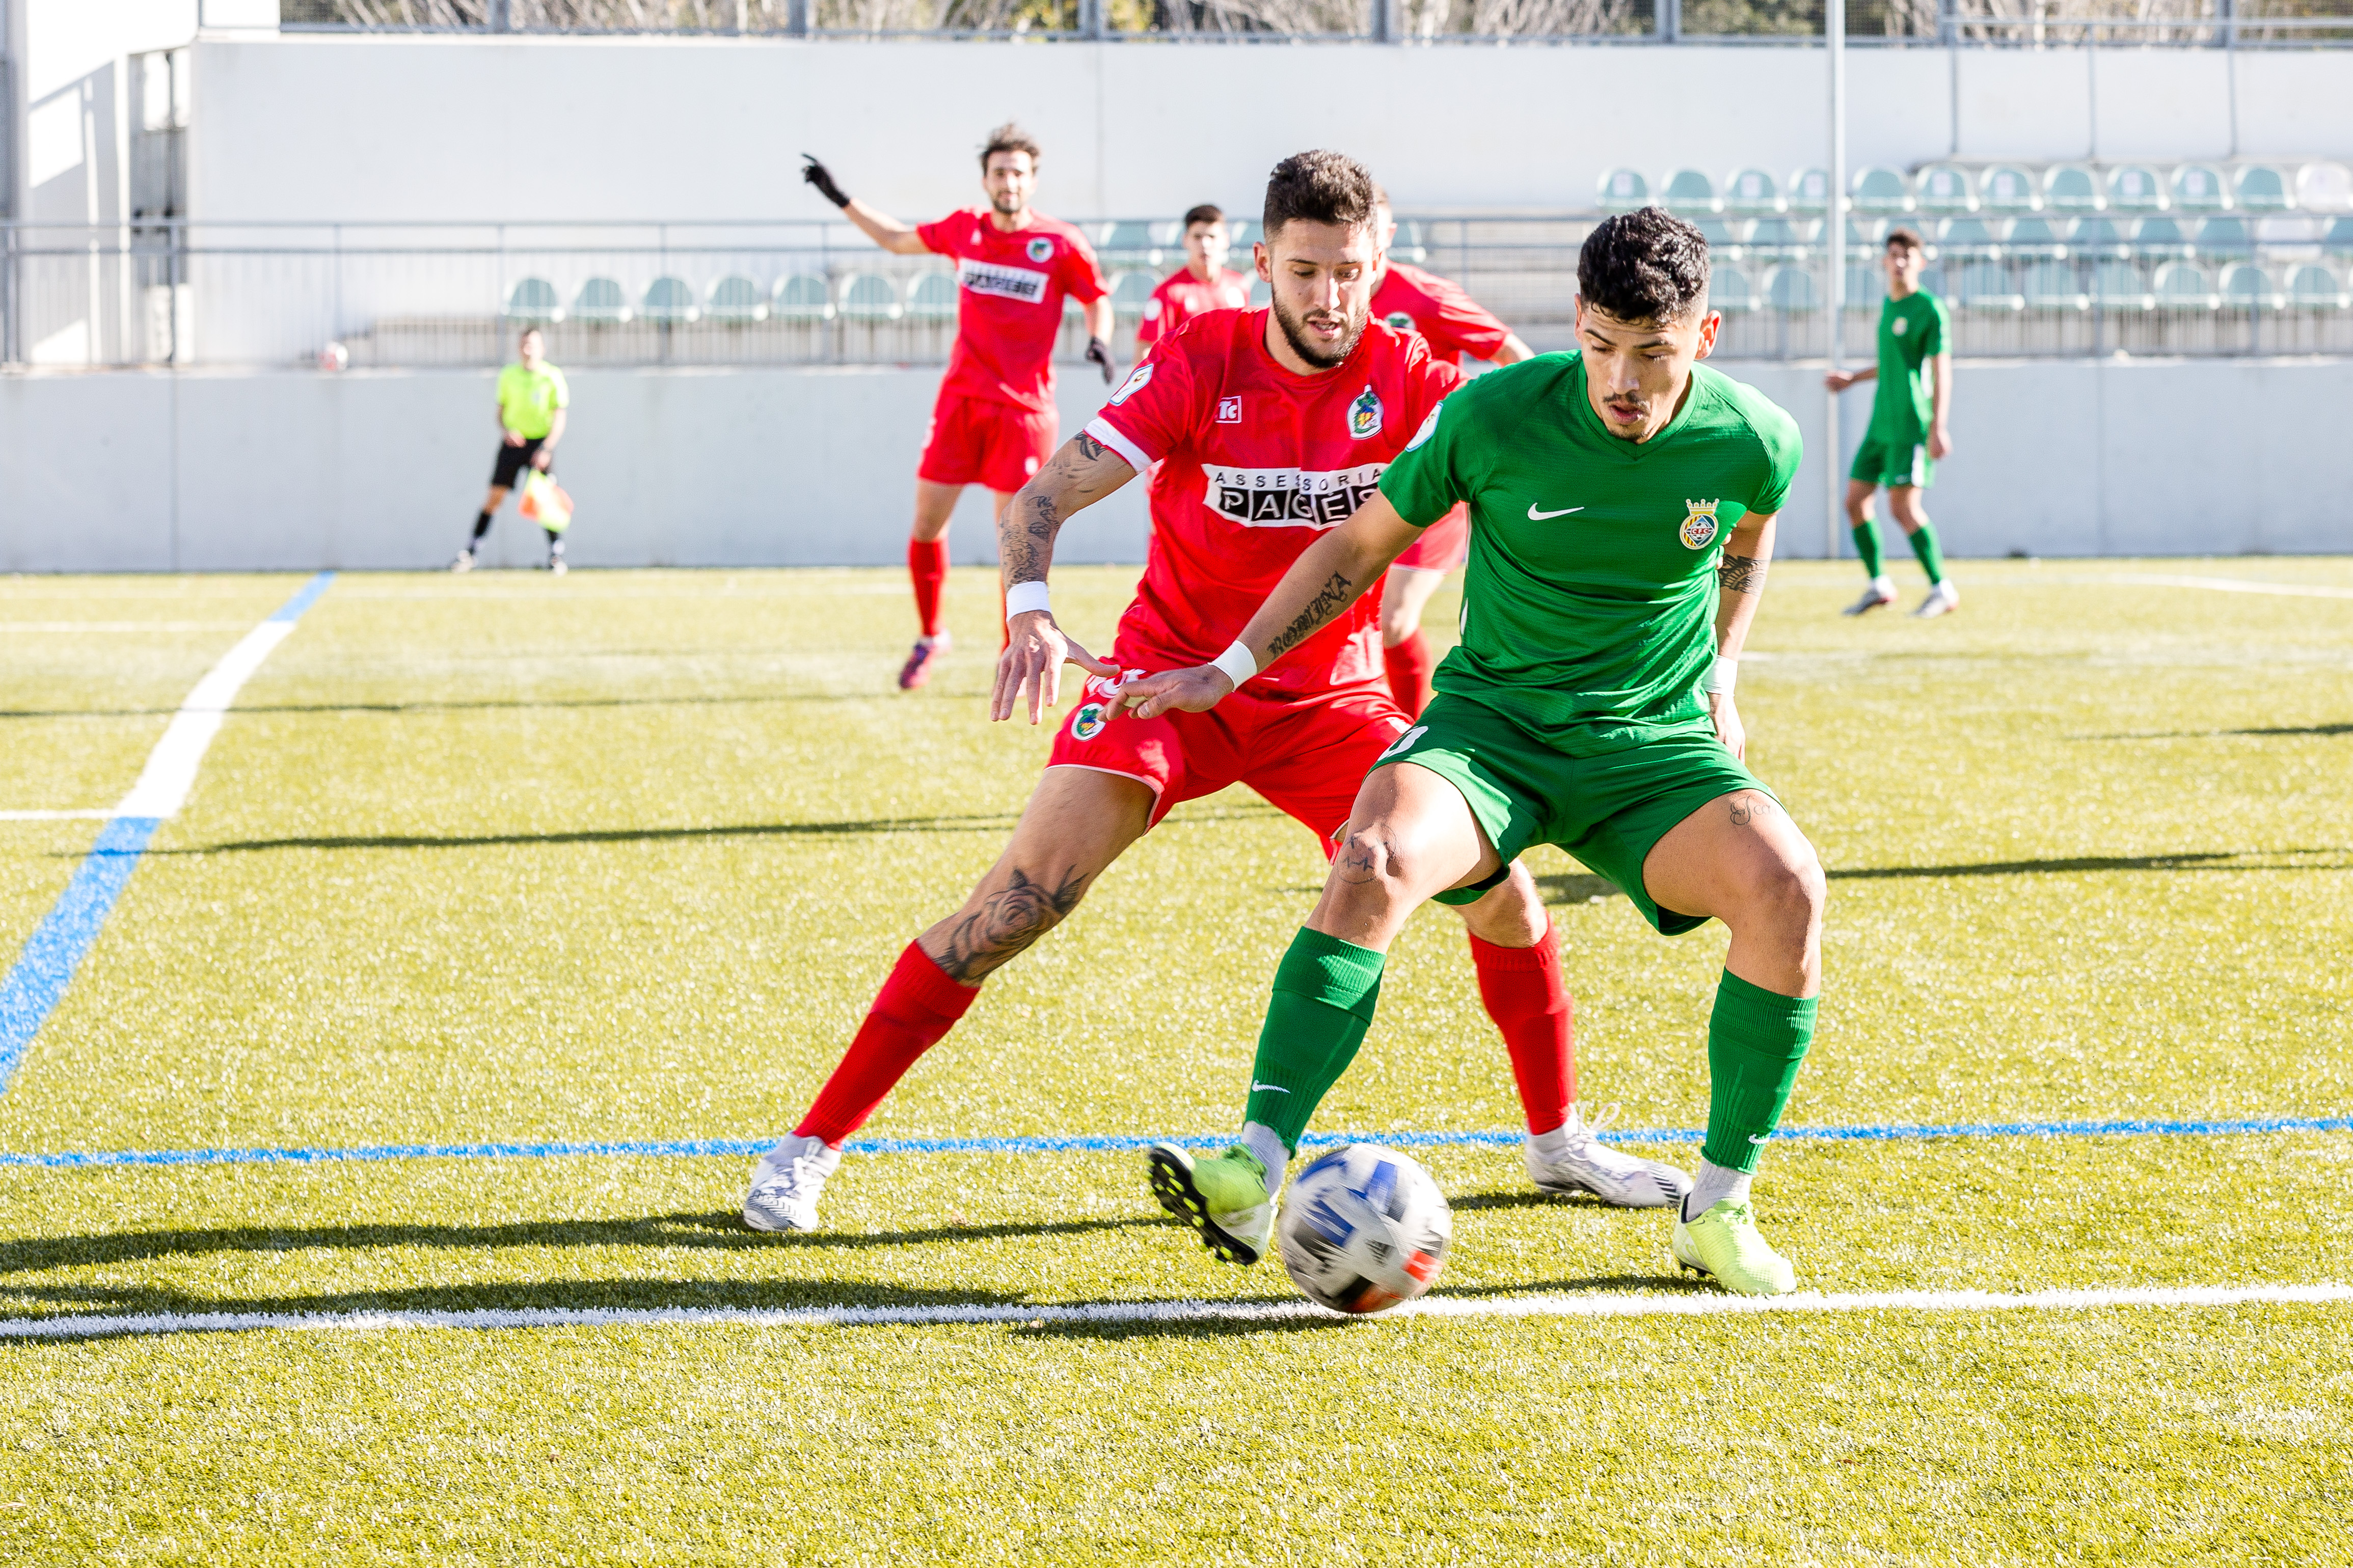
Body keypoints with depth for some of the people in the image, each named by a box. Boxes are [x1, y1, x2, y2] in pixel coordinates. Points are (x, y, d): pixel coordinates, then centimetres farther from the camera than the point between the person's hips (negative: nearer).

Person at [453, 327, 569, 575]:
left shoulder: (553, 377, -4)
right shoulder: (508, 375, 5)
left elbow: (560, 417, -6)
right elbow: (501, 410, 12)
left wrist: (547, 449, -15)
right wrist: (505, 430, -9)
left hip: (541, 442, -2)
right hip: (513, 441, 2)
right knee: (496, 494, -5)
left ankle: (556, 554, 6)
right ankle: (471, 551, -1)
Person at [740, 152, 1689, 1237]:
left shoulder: (1403, 378, -9)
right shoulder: (1200, 363, -14)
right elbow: (1041, 499, -18)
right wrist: (1029, 611, -38)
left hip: (1329, 698, 3)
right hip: (1169, 678, -3)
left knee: (1501, 887, -6)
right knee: (1018, 904, -17)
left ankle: (1557, 1141, 17)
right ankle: (811, 1146, -9)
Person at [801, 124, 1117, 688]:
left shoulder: (1062, 244, -6)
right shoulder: (964, 230, 5)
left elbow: (1098, 299, 5)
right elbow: (897, 239, 21)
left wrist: (1099, 341, -15)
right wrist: (841, 200, 20)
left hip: (1022, 408, -4)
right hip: (960, 399, 4)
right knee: (927, 520, 3)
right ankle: (930, 635, 22)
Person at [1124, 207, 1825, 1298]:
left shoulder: (1753, 442, -7)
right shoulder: (1493, 416, -13)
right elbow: (1361, 543, 3)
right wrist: (1230, 671, 3)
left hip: (1655, 745, 2)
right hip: (1490, 718, -2)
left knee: (1786, 889, -27)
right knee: (1376, 861, -34)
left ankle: (1718, 1210, -13)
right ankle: (1255, 1176, -37)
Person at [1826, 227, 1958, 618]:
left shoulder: (1930, 309, -9)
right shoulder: (1888, 305, 15)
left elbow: (1941, 369, -13)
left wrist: (1938, 426, -19)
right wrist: (1853, 378, 27)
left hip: (1911, 424, -8)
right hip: (1881, 424, 8)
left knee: (1904, 505, -14)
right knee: (1855, 500, 6)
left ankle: (1943, 590, -5)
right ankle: (1879, 585, 18)